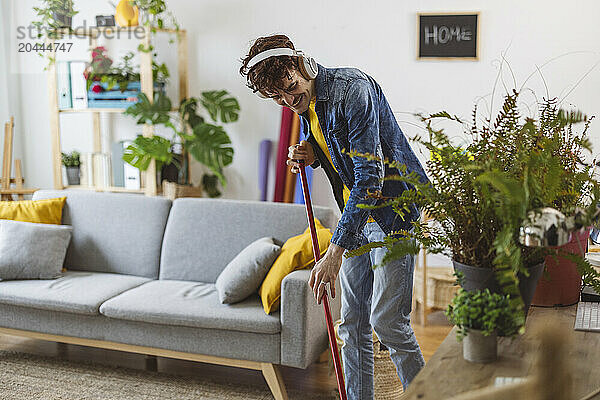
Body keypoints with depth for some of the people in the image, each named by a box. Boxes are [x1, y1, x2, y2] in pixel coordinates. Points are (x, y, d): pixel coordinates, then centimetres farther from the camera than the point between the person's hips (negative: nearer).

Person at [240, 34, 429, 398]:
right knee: (353, 322, 9)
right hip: (356, 214, 8)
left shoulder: (353, 89, -23)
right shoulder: (304, 102, 4)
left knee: (386, 320, -8)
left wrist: (335, 251, -31)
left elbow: (370, 176, -28)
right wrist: (312, 156, -6)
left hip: (394, 209, -8)